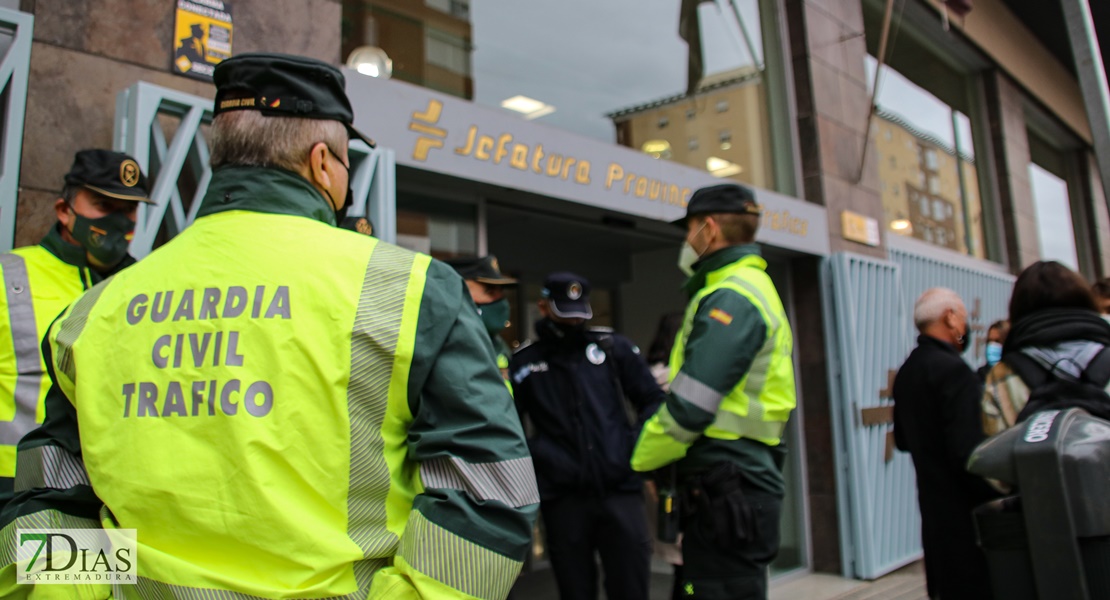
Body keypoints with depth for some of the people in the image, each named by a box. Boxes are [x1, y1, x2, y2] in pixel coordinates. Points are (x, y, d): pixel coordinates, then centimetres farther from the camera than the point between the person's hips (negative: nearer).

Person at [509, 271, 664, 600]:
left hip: (620, 488, 0)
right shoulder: (524, 362, 6)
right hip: (562, 496, 0)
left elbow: (652, 400, 11)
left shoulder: (613, 346, 7)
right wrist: (536, 456, -8)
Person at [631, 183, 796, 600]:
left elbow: (690, 408, -21)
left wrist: (642, 459, -4)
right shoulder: (754, 288, 18)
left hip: (726, 488, -10)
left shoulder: (730, 298, -15)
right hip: (742, 480, 10)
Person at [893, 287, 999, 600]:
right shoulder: (953, 370, -18)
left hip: (934, 510, 9)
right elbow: (970, 454, -23)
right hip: (966, 513, -9)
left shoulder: (906, 373, 10)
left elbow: (903, 440, 20)